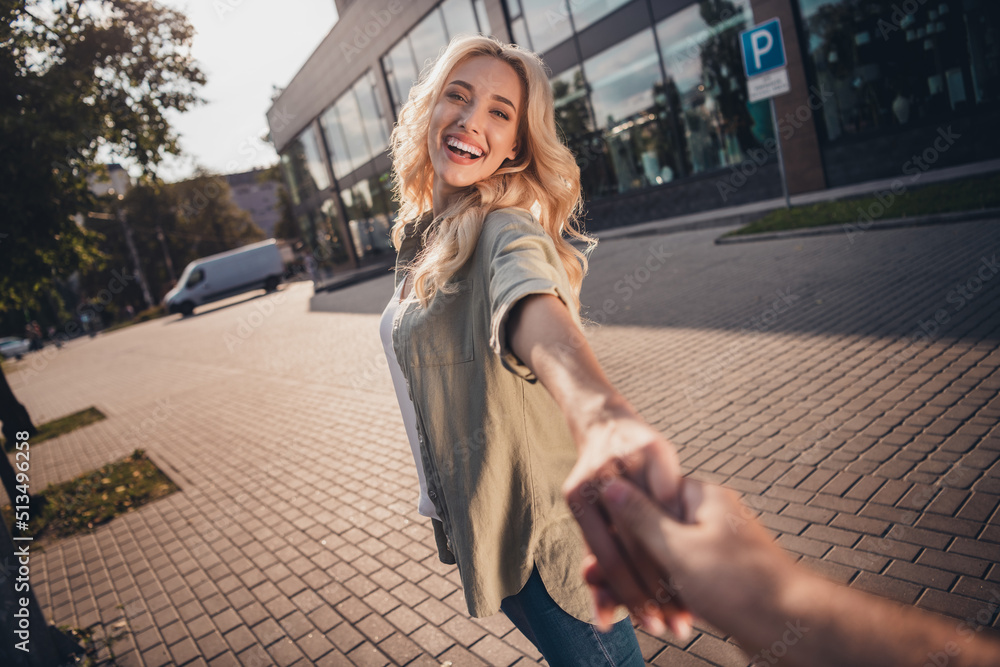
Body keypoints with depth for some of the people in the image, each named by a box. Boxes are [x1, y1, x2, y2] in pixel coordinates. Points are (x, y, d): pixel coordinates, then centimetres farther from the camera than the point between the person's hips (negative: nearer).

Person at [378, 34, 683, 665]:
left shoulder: (505, 231, -22)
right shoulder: (423, 234, 4)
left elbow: (534, 310, -47)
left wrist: (601, 412, -69)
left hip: (539, 533, -8)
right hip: (472, 525, 8)